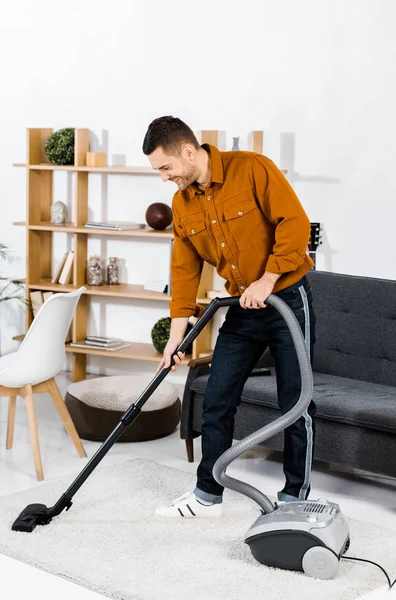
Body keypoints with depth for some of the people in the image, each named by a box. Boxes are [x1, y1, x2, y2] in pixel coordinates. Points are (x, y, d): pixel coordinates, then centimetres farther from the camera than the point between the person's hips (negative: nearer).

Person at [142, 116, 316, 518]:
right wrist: (176, 334, 1)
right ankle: (208, 495, 19)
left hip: (288, 299, -6)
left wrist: (266, 280, -20)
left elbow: (295, 223, -20)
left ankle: (295, 498, 16)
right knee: (216, 401, 6)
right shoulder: (182, 203, 2)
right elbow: (184, 270, 5)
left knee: (295, 404, 1)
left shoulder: (252, 169, -17)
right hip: (242, 309, 6)